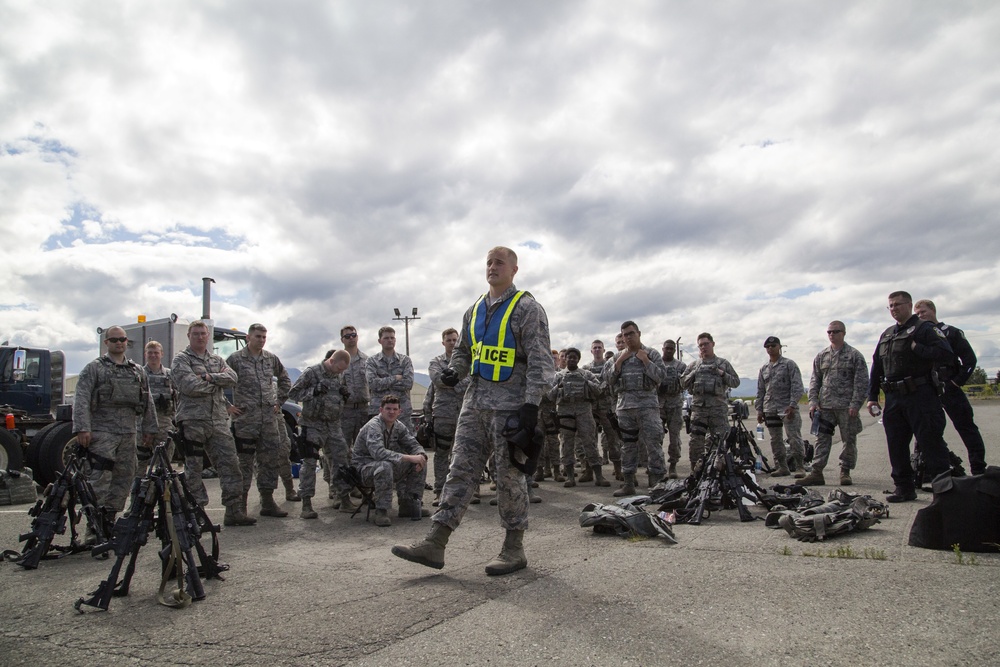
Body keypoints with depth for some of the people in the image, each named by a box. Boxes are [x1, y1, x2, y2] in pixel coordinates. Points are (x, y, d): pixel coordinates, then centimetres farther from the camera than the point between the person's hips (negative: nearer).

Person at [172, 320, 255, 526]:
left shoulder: (217, 360, 18)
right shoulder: (181, 359, 1)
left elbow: (232, 377, 0)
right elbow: (189, 386, -15)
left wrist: (209, 377, -13)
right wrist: (217, 382, -3)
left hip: (219, 421, 5)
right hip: (192, 421, -5)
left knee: (230, 464, 1)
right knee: (193, 468, 3)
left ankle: (234, 511, 6)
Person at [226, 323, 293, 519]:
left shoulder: (271, 359, 11)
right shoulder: (235, 359, -3)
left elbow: (285, 380, 24)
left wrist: (279, 401, 15)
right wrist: (227, 406, -7)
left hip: (269, 419, 5)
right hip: (245, 419, -5)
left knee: (271, 460, 7)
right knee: (244, 462, 1)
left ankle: (268, 502, 17)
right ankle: (241, 504, 10)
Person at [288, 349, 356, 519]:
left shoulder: (340, 376, 8)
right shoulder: (312, 373, -9)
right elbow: (292, 393, -7)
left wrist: (346, 395, -3)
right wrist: (313, 391, -20)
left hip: (334, 424, 5)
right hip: (313, 424, -5)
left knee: (341, 460, 6)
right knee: (309, 463, -4)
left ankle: (345, 500, 16)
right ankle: (306, 504, 3)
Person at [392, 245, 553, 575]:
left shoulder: (527, 308, -5)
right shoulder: (474, 310, 15)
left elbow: (539, 361, -12)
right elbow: (464, 350, 26)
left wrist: (531, 405, -20)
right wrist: (455, 370, 4)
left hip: (510, 403, -6)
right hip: (475, 402, 6)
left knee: (509, 475, 1)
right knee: (460, 468, 3)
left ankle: (514, 549, 14)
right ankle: (435, 543, 4)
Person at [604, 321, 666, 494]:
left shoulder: (652, 354, 5)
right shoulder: (618, 357, 14)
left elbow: (659, 377, -5)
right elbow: (608, 379, 5)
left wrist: (644, 359, -10)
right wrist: (620, 361, -4)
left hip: (647, 406, -4)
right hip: (624, 407, 4)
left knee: (653, 444, -9)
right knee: (628, 446, 8)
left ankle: (657, 483, -5)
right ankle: (629, 483, 15)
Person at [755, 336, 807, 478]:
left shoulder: (789, 364, 1)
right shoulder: (763, 369, 17)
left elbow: (797, 386, -6)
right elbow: (760, 391, 19)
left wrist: (792, 405, -15)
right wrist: (759, 409, 12)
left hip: (787, 408, -5)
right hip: (770, 410, 5)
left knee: (794, 438, -8)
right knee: (776, 440, 7)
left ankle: (800, 467, -1)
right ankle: (782, 467, 15)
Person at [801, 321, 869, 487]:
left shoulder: (855, 355, 1)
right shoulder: (821, 357, 13)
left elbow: (861, 382, -4)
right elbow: (815, 381, 12)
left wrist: (855, 404, -13)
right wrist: (813, 402, 1)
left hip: (847, 406, -3)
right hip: (825, 406, 3)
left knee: (849, 440, 4)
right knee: (822, 439, -1)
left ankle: (845, 472, 17)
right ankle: (816, 472, 0)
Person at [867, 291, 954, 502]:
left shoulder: (924, 328, -3)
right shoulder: (886, 335, 18)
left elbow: (946, 354, -17)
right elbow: (876, 368, 18)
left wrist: (916, 348, -16)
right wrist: (872, 396, 14)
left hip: (920, 396, -7)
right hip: (893, 398, 7)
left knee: (931, 444, -4)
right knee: (896, 446, 9)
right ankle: (904, 488, 18)